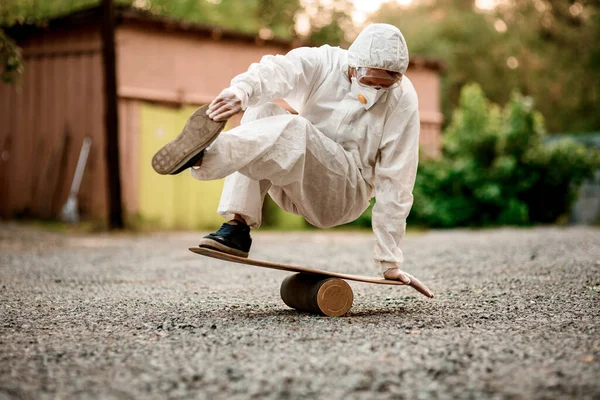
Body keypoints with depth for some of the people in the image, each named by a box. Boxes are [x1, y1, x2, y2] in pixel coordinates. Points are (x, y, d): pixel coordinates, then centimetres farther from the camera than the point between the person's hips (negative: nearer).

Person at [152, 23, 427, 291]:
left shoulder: (403, 100, -12)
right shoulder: (323, 63, -8)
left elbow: (395, 182, -12)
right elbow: (276, 70, -30)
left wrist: (390, 262, -12)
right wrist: (241, 90, -54)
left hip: (345, 196, -3)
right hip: (296, 188, 4)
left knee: (294, 129, -32)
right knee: (261, 111, -24)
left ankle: (203, 156, -54)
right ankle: (237, 227, -28)